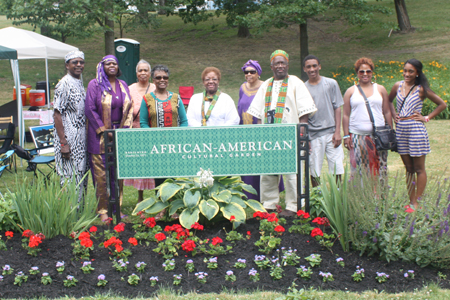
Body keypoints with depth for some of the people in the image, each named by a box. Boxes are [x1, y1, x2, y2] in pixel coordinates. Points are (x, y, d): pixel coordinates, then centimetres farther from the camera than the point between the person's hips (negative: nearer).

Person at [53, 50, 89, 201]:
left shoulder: (80, 83, 13)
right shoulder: (64, 84, -12)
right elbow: (57, 115, -15)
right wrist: (63, 143, -19)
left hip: (81, 139, 8)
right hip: (69, 139, -8)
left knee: (81, 176, 13)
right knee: (70, 178, -4)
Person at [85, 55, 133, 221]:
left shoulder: (123, 85, 12)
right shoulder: (95, 84, -3)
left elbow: (129, 108, 12)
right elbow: (90, 109, -8)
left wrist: (125, 129, -1)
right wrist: (104, 130, -12)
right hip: (100, 136, -4)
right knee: (101, 175, -3)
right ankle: (102, 210, 5)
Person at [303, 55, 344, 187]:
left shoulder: (331, 84, 6)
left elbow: (337, 108, 6)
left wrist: (337, 132, -2)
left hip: (331, 133, 0)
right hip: (313, 135, 0)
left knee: (337, 171, -1)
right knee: (314, 172, 1)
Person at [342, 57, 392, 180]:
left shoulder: (380, 89, 12)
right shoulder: (350, 91, 9)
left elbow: (387, 112, 13)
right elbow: (346, 115, 7)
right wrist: (346, 136, -1)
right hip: (357, 136, -1)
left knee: (379, 167, 1)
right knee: (358, 169, -2)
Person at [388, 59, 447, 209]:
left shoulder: (421, 89, -5)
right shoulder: (398, 86, 6)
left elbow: (442, 104, 1)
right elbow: (389, 100, 26)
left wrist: (426, 118, -5)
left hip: (416, 129, -5)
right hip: (400, 129, 5)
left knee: (419, 169, 2)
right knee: (409, 168, 10)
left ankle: (418, 203, 7)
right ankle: (411, 202, 17)